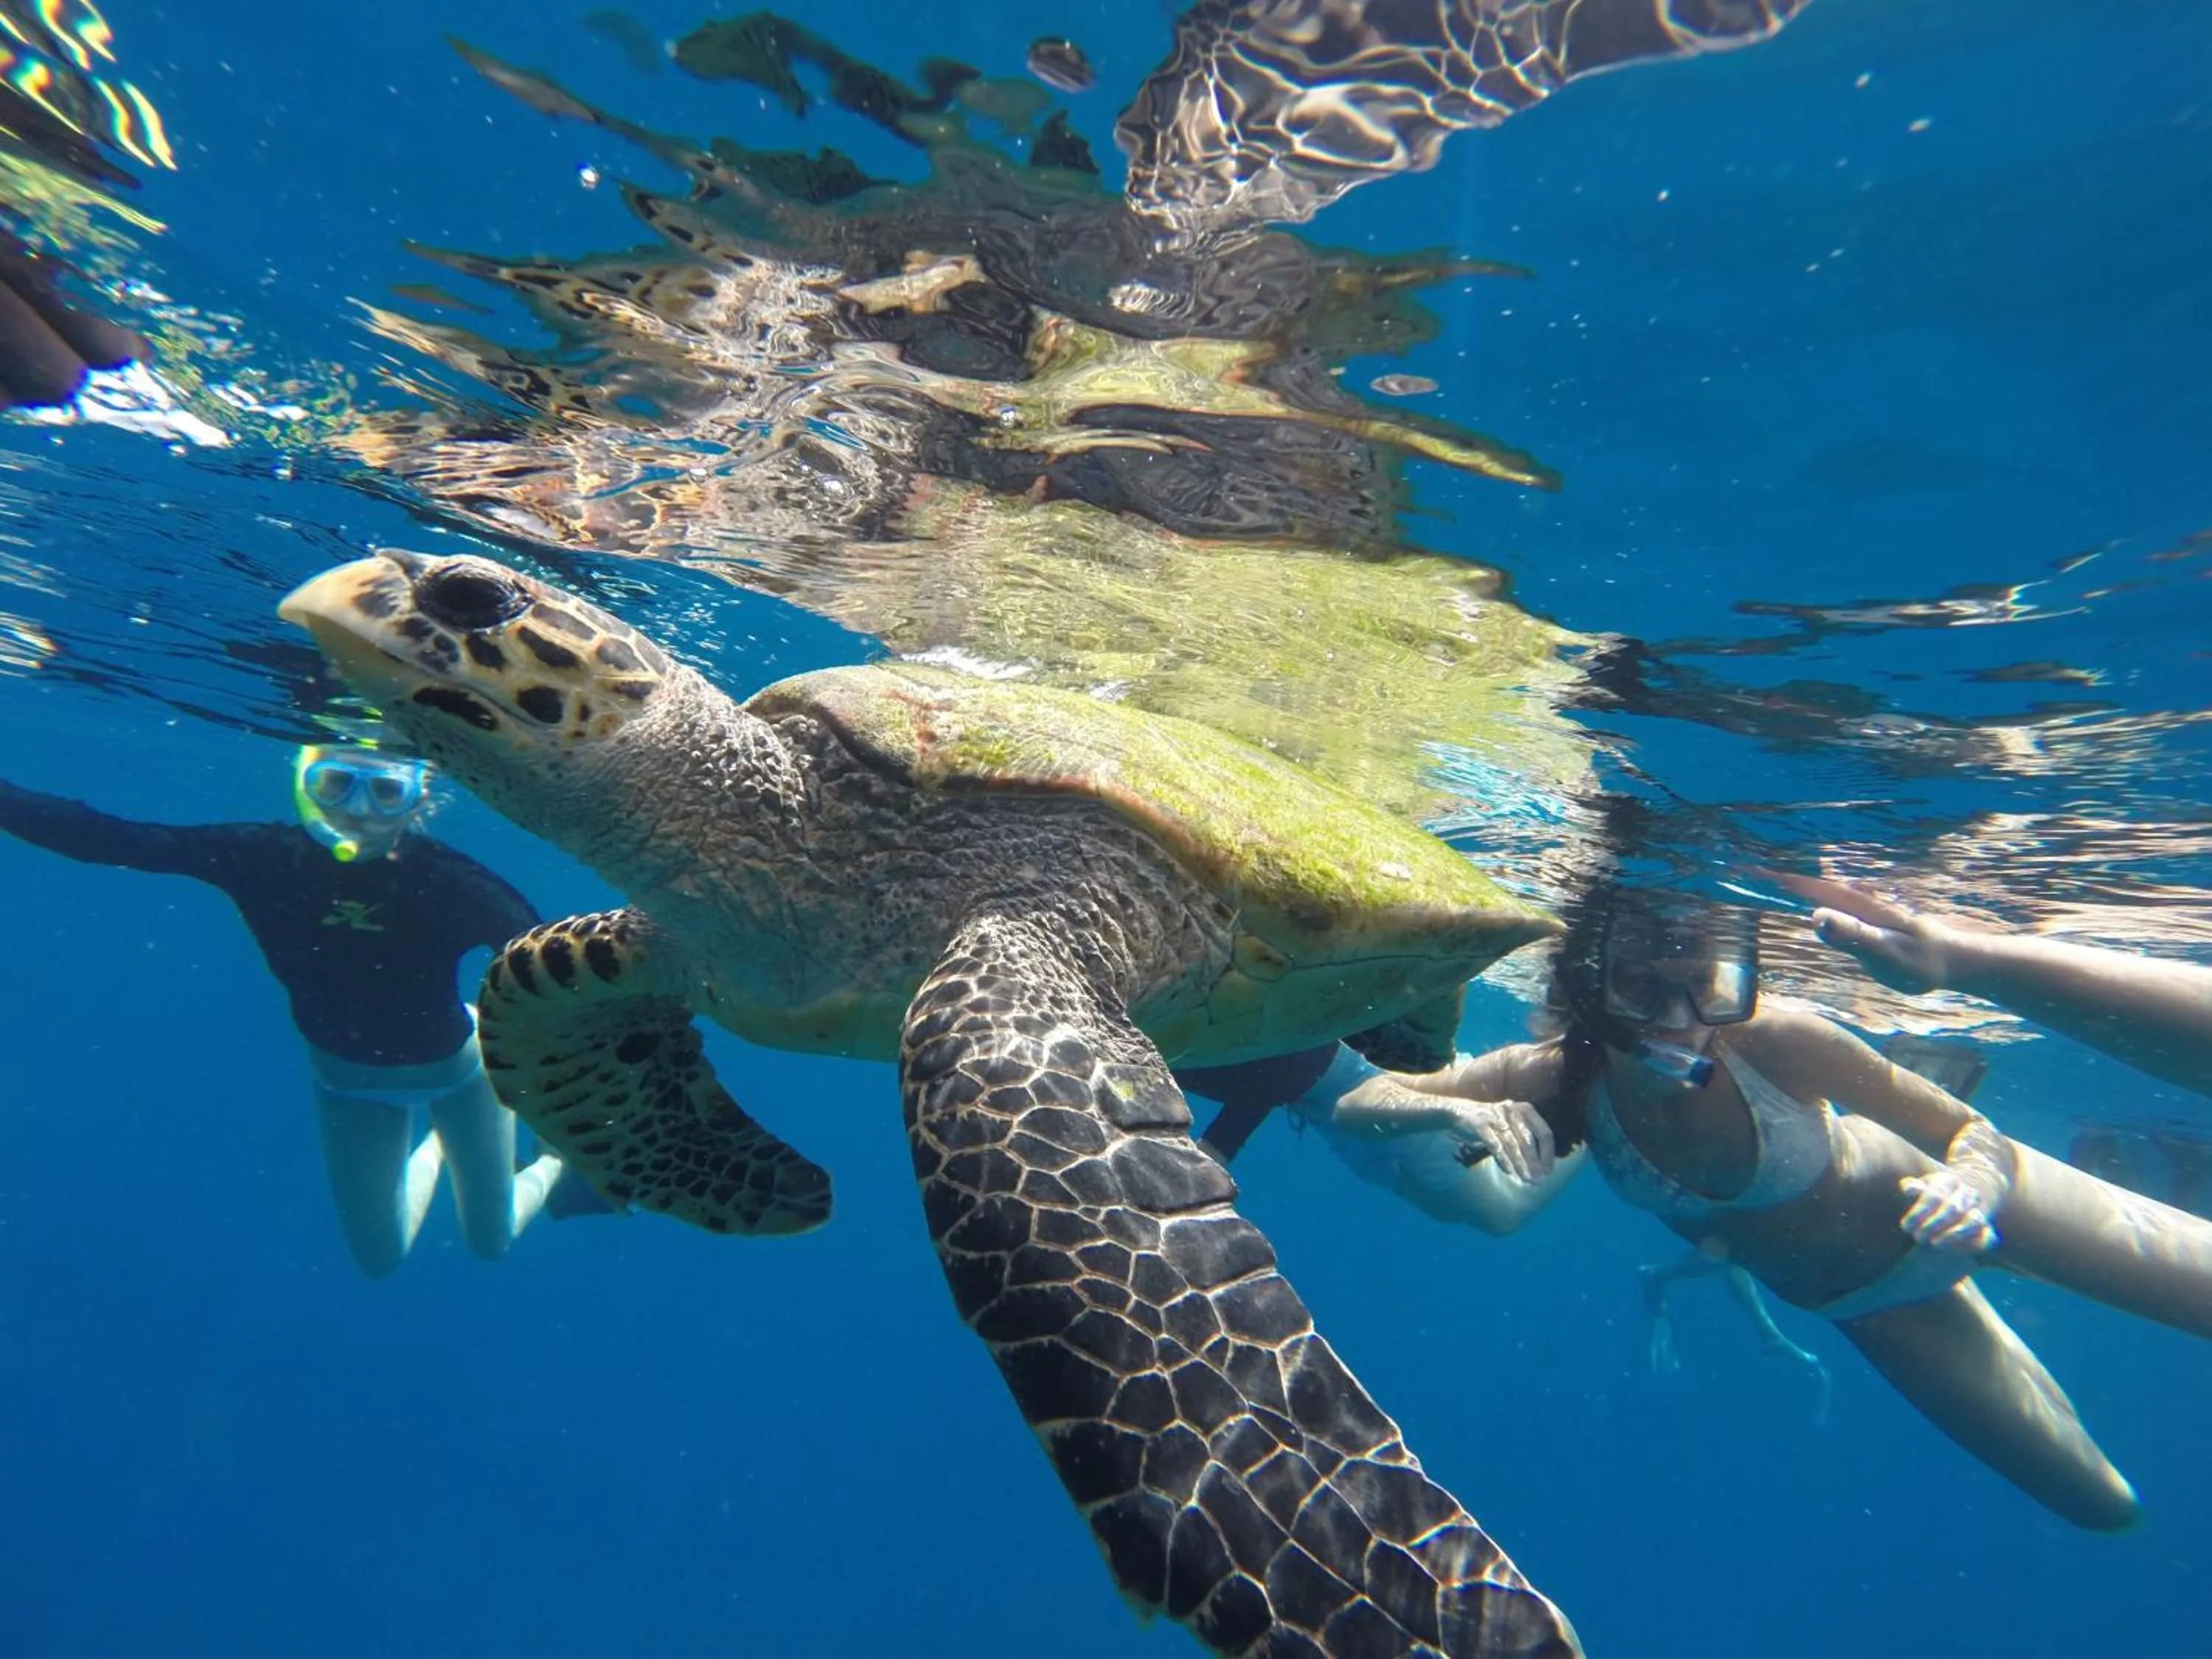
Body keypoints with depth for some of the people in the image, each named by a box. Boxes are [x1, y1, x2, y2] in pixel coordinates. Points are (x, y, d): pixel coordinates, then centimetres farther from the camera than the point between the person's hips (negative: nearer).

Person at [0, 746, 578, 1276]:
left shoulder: (449, 882, -34)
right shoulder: (269, 856, -26)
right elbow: (105, 838, -25)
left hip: (458, 1070, -3)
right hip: (346, 1078, 3)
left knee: (491, 1242, 15)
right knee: (378, 1257, 19)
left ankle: (561, 1159, 46)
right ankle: (434, 1148, 47)